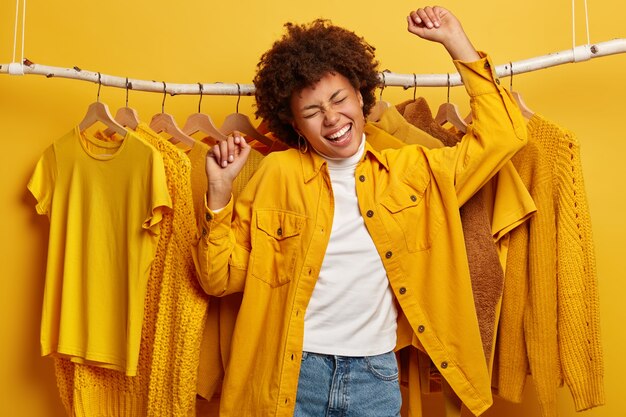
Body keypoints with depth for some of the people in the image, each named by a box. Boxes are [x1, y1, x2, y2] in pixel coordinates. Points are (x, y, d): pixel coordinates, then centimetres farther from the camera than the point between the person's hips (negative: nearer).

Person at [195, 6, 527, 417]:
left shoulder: (411, 170, 2)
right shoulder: (278, 174, -3)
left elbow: (502, 134, 5)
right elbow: (222, 277, -1)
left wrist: (455, 40, 2)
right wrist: (220, 190, -15)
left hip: (376, 374, 2)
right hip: (292, 374, -1)